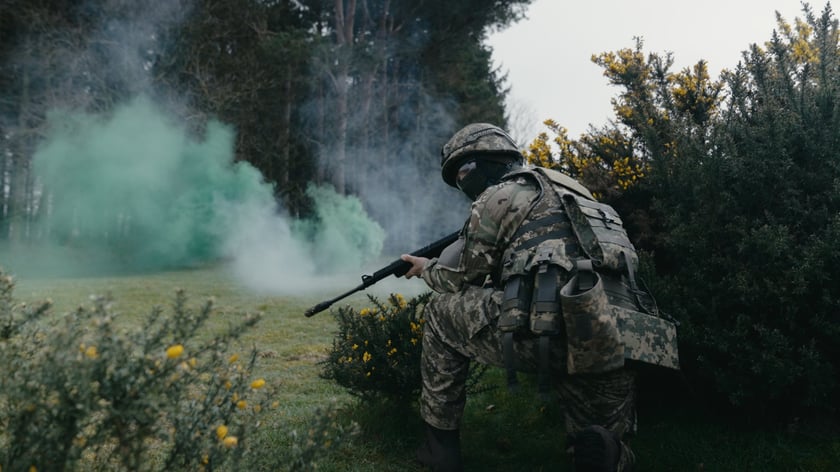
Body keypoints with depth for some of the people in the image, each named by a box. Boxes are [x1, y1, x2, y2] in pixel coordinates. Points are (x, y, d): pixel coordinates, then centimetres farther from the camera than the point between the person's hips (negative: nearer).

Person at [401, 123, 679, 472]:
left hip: (549, 334, -7)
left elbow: (467, 282, 14)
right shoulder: (566, 190, 30)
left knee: (442, 314, 17)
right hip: (612, 347, 8)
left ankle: (441, 443, 20)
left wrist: (427, 269, 34)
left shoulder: (498, 196, 5)